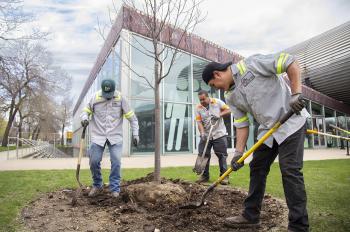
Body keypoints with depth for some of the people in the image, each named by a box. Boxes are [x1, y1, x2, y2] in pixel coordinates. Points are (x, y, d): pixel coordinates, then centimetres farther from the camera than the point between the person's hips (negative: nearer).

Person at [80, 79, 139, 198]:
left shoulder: (120, 98, -5)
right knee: (94, 161, 2)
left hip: (115, 137, -1)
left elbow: (131, 117, 0)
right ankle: (97, 185, 26)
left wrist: (135, 134, -3)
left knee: (116, 162, -6)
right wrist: (84, 118, -16)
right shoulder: (95, 98, -4)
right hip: (98, 136, 1)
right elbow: (86, 111, 8)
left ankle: (115, 188, 9)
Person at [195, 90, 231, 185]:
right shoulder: (198, 108, -1)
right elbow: (199, 122, -7)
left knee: (222, 155, 1)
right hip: (206, 135, 2)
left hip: (219, 134, -2)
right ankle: (205, 175, 15)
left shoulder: (217, 102, -3)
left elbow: (228, 110, 0)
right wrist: (202, 133, -21)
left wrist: (219, 115, -17)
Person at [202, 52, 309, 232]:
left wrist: (296, 93, -23)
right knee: (257, 168, 8)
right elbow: (241, 124, 3)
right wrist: (238, 152, -5)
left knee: (290, 170, -10)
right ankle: (251, 216, 20)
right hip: (267, 128, 8)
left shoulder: (251, 64, -15)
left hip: (291, 121, -7)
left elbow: (291, 62, -15)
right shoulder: (230, 97, 5)